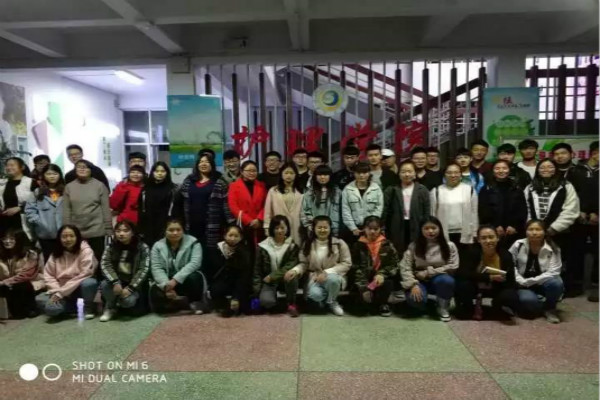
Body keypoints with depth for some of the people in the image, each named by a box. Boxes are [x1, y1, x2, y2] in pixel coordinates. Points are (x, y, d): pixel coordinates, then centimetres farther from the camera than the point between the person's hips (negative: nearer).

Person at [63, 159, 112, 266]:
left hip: (97, 231, -2)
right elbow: (66, 211, 5)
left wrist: (108, 230, -5)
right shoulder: (69, 187, 5)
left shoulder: (99, 185, -2)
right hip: (75, 233, 2)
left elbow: (106, 209, -3)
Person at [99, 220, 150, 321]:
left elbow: (144, 270, -16)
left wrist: (130, 288, -24)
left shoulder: (142, 248, -12)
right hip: (118, 281, 3)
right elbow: (105, 265, -12)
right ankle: (111, 307, 1)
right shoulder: (111, 247, -1)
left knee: (128, 301, -31)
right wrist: (115, 282, -28)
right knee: (105, 284, -28)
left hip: (134, 284, -3)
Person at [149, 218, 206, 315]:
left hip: (185, 280, -2)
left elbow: (195, 263, -21)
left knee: (194, 277, -34)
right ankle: (173, 303, 5)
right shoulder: (158, 246, -1)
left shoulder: (192, 242, -8)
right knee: (156, 293, -28)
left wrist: (176, 280, -30)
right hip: (166, 281, 2)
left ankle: (196, 301, -6)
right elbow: (156, 268, -10)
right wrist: (166, 285, -27)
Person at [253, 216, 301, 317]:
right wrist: (257, 290, -4)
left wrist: (272, 276, -21)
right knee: (266, 301, -31)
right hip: (268, 281, 0)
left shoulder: (293, 245, -5)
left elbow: (291, 265, -16)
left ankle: (291, 303, -11)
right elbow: (257, 269, 1)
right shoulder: (263, 246, -3)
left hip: (285, 278, 0)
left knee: (290, 274, -36)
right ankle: (274, 295, 8)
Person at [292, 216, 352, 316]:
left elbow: (346, 263, -6)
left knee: (332, 279, -38)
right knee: (314, 294, -33)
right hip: (315, 277, 1)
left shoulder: (339, 243, -7)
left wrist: (327, 272, -18)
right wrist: (295, 270, -20)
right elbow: (303, 263, 4)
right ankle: (322, 300, 8)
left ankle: (332, 302, -3)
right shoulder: (308, 244, 1)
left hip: (334, 276, 0)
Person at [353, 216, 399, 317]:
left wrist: (382, 274, -20)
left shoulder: (387, 245, 2)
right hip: (364, 280, 0)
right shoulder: (359, 245, -1)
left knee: (388, 283, -31)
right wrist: (364, 287, -16)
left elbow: (394, 264, 0)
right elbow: (356, 268, -4)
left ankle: (382, 304, 3)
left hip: (381, 278, 0)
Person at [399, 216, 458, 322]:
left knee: (445, 280, -35)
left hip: (440, 279, 0)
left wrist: (428, 273, -16)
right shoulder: (413, 246, -5)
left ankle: (443, 308, -5)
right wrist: (413, 284, -25)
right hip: (420, 281, 0)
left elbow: (453, 267, -10)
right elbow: (404, 267, -10)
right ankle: (427, 304, 9)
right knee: (414, 299, -31)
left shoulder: (449, 246, -5)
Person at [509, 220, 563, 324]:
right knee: (527, 300, -33)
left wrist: (531, 281, -20)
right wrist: (521, 281, -16)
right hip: (524, 286, -1)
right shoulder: (518, 245, -8)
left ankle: (549, 308, -2)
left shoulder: (552, 249, -10)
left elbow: (553, 272, -15)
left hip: (543, 283, 1)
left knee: (556, 283, -33)